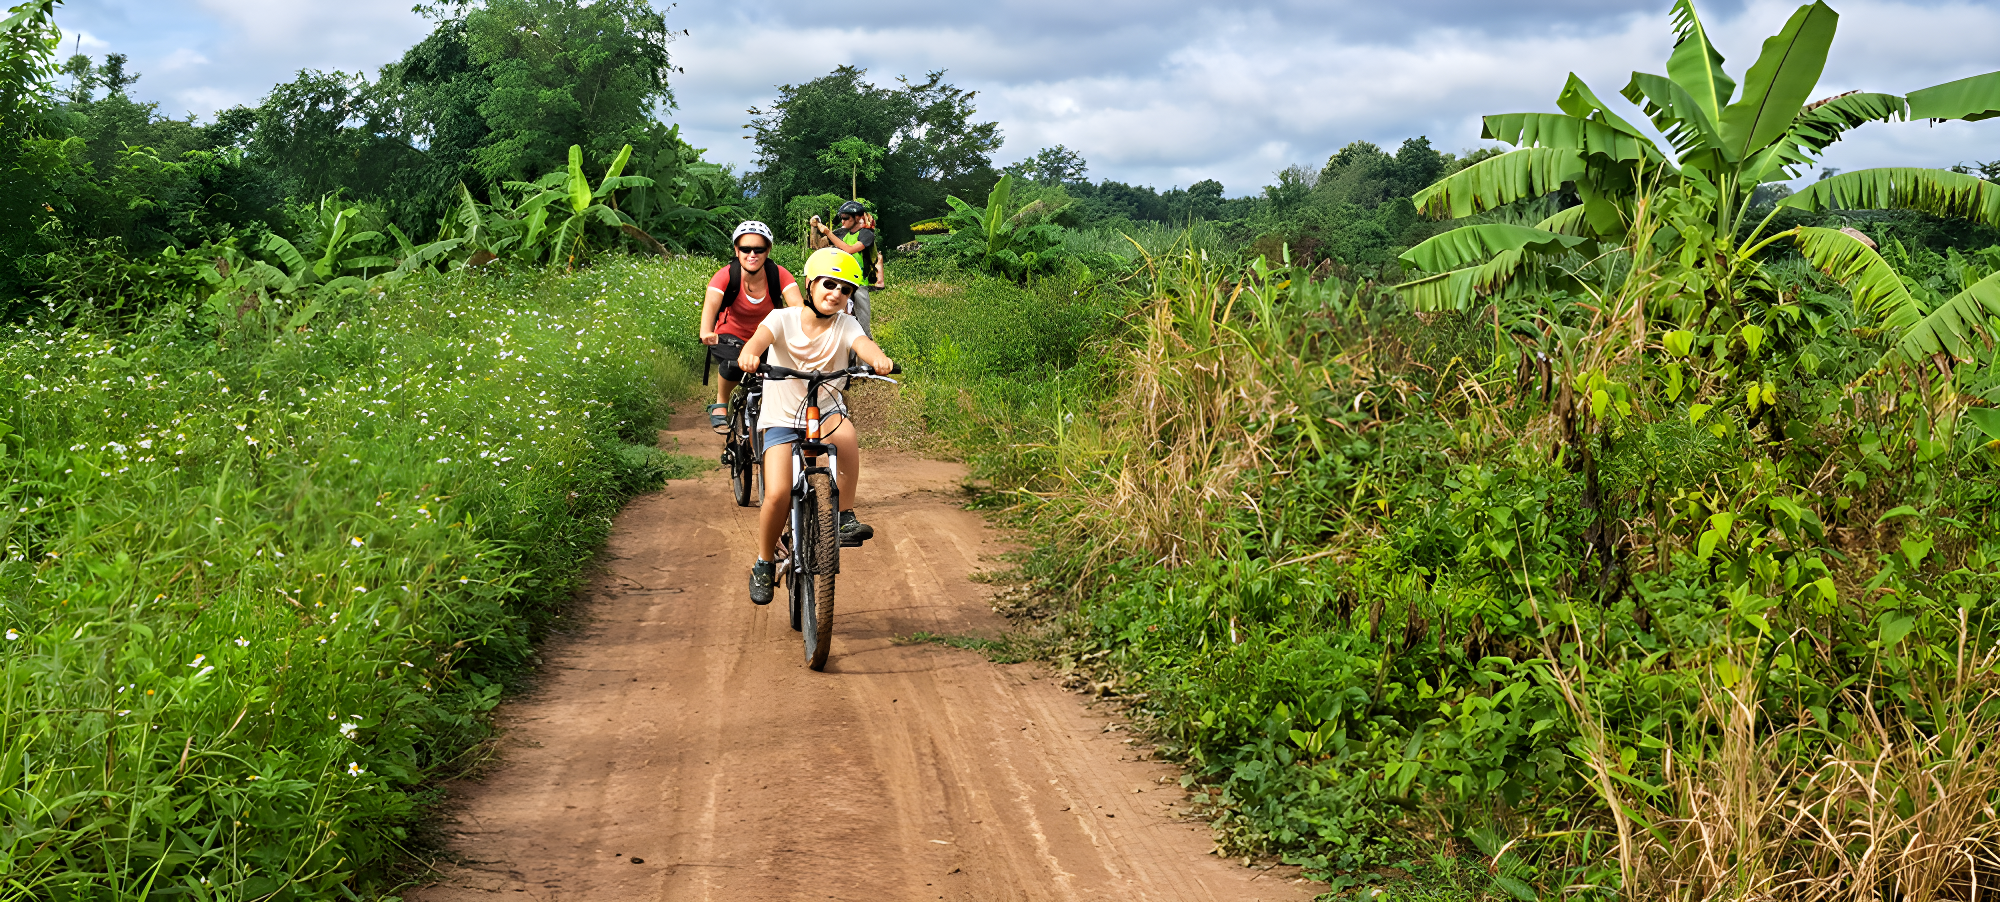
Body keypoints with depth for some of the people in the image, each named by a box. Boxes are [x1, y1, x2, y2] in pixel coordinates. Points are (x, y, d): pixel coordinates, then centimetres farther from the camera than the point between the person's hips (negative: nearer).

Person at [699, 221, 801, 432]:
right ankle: (720, 404, -3)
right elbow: (711, 304, -37)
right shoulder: (727, 275, -21)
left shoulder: (778, 275, -17)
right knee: (734, 365, -33)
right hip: (731, 337, -2)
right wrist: (706, 333, -58)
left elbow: (797, 305, -32)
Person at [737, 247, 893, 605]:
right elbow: (761, 336, -28)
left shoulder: (845, 326, -4)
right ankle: (764, 563, 8)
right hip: (781, 419, -1)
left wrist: (879, 358, -50)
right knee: (778, 494, -18)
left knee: (846, 435, -36)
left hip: (826, 411, 1)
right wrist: (749, 353, -53)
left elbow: (864, 344, -26)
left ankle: (845, 517, -18)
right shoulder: (784, 319, -7)